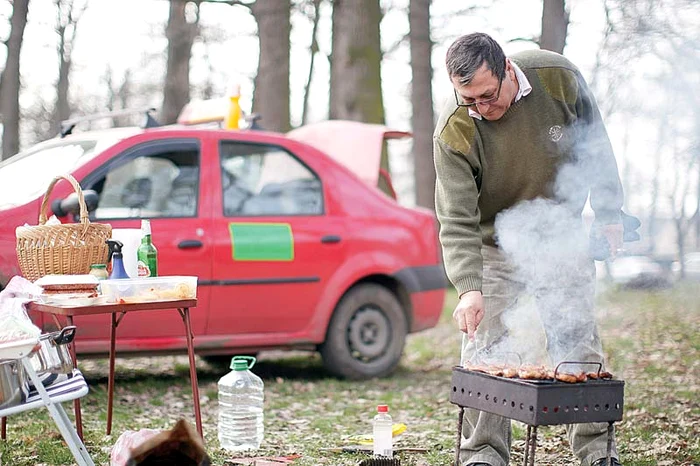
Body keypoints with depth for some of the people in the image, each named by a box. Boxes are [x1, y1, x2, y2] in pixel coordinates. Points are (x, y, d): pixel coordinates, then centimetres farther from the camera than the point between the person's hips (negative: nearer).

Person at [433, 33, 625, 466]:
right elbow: (457, 221, -26)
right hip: (495, 246, -1)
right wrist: (468, 288, -38)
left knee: (579, 345, 3)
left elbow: (595, 145, -2)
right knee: (484, 351, -6)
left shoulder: (559, 78, -19)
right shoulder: (453, 132, -25)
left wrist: (609, 214, 1)